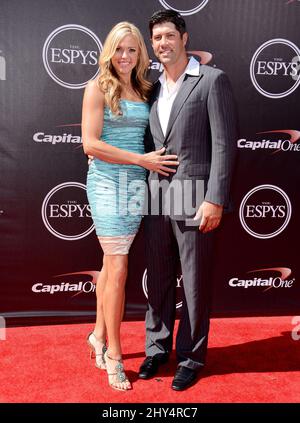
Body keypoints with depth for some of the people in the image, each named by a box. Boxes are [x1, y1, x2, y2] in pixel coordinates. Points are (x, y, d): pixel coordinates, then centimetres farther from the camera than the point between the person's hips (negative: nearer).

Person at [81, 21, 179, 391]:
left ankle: (99, 334, 31)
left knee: (112, 263, 14)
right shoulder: (98, 88, -4)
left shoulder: (144, 90, 12)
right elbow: (90, 144, -12)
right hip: (107, 182, -5)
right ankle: (113, 354, 10)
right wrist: (142, 160, -14)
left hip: (137, 183, 5)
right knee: (118, 269, -5)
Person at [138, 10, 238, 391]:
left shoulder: (212, 80, -2)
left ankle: (190, 356, 22)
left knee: (195, 281, 5)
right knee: (158, 278, 14)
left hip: (193, 197, -6)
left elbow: (224, 143, -10)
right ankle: (157, 347, 31)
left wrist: (215, 199, -17)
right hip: (156, 197, 6)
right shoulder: (154, 90, 16)